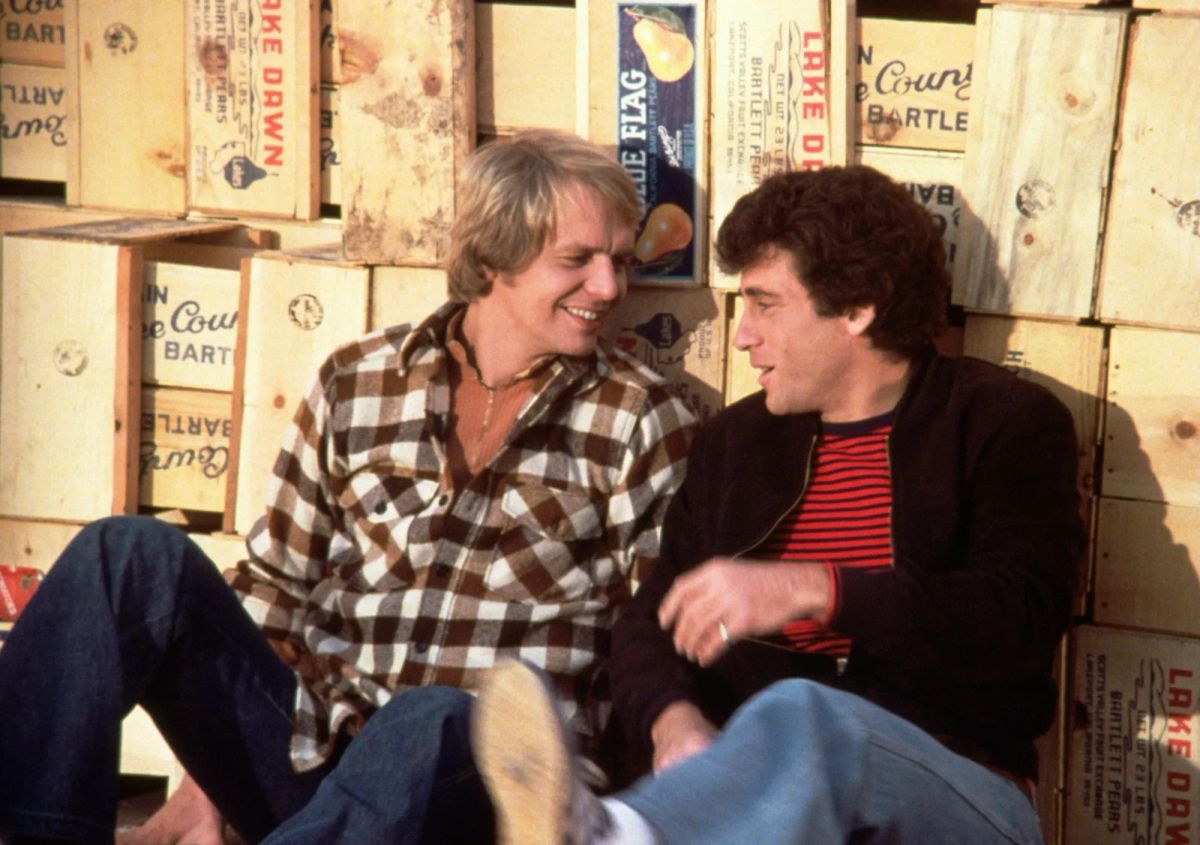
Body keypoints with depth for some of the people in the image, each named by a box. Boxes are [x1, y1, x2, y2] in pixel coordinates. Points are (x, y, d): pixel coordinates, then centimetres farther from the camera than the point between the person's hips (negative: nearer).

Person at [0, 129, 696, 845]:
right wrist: (209, 779, 5)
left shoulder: (642, 418, 6)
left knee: (433, 720, -40)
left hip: (476, 762, -3)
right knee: (137, 554, -16)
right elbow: (273, 588, 16)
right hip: (311, 748, 3)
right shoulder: (355, 385, 12)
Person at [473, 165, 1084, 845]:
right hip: (759, 786, 4)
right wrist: (672, 720, -9)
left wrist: (811, 590, -20)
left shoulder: (1008, 424, 7)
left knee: (800, 713, -42)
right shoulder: (736, 440, 24)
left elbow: (1024, 620, -10)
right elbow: (651, 623, 17)